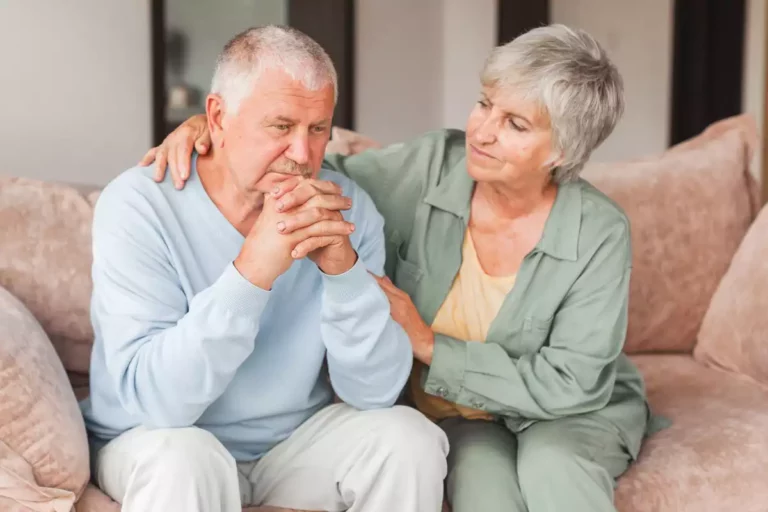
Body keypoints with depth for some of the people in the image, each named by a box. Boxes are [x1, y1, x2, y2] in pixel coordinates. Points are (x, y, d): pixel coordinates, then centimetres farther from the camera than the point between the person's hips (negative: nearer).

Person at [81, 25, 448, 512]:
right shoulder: (138, 204, -20)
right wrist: (252, 270, -40)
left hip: (300, 438, 4)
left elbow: (376, 390, -14)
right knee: (183, 458, -34)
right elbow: (153, 399, -28)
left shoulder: (347, 207, -10)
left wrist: (344, 267, -31)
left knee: (409, 437, -19)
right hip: (155, 441, -3)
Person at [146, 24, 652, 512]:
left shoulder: (599, 234, -20)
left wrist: (429, 345, -24)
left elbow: (569, 383, -19)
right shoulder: (429, 169, -14)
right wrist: (210, 126, -18)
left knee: (552, 465, -33)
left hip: (574, 412, -1)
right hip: (461, 414, 1)